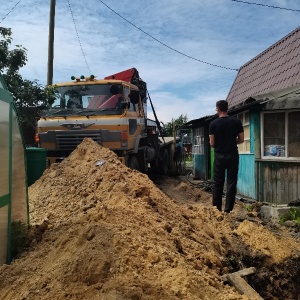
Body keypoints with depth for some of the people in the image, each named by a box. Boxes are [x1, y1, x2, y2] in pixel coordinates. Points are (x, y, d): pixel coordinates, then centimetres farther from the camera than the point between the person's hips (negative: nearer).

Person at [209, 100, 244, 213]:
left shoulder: (213, 123, -6)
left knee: (218, 183, 10)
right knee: (231, 183, 5)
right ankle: (228, 209, 6)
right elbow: (241, 140, 3)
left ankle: (216, 208, 16)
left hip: (219, 156, -1)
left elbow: (212, 143, -5)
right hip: (233, 156, 1)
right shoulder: (236, 121, -1)